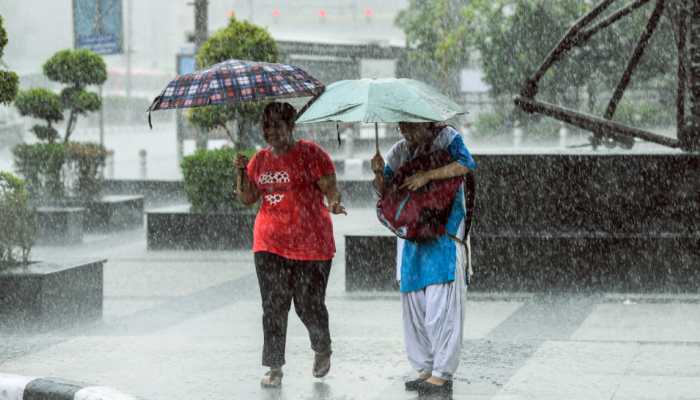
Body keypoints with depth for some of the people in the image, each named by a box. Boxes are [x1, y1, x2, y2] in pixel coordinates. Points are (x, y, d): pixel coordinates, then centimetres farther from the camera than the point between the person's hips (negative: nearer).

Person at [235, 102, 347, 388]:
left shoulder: (311, 154, -4)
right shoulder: (260, 160, 12)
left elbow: (330, 188, -8)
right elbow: (247, 198, 13)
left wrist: (334, 203, -29)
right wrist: (241, 171, -2)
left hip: (310, 244, -4)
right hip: (269, 244, 4)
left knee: (309, 305, 2)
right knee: (273, 306, -2)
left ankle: (323, 349, 31)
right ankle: (274, 369, 2)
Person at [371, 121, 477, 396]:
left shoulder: (446, 137, -2)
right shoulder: (400, 151, 14)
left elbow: (467, 164, -19)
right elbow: (384, 190, 13)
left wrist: (427, 176, -22)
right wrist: (379, 173, -8)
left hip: (444, 236, -6)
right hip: (411, 237, 6)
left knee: (440, 307, -9)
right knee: (414, 306, 6)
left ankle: (443, 374, -7)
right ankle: (424, 369, 15)